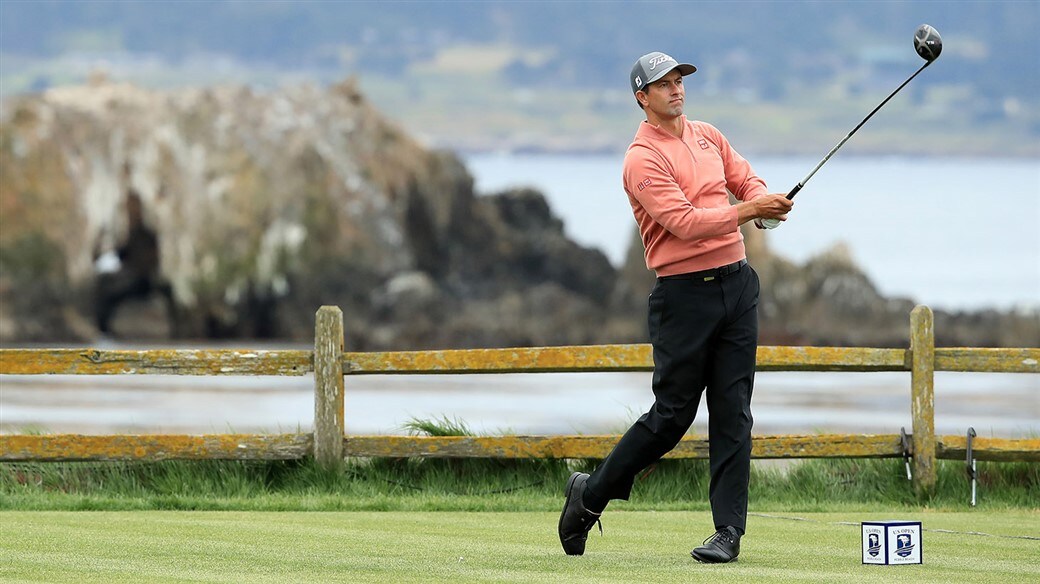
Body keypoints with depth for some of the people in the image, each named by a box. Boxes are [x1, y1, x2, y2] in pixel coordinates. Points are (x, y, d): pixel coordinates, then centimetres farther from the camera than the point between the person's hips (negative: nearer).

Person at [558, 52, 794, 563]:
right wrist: (746, 212, -25)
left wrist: (764, 200, -6)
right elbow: (684, 223, -20)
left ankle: (729, 530, 0)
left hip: (736, 284, 6)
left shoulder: (707, 136, 14)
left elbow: (746, 179, 18)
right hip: (684, 292, -6)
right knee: (672, 414, -2)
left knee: (733, 413, 0)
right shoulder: (643, 158, -11)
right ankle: (591, 493, 16)